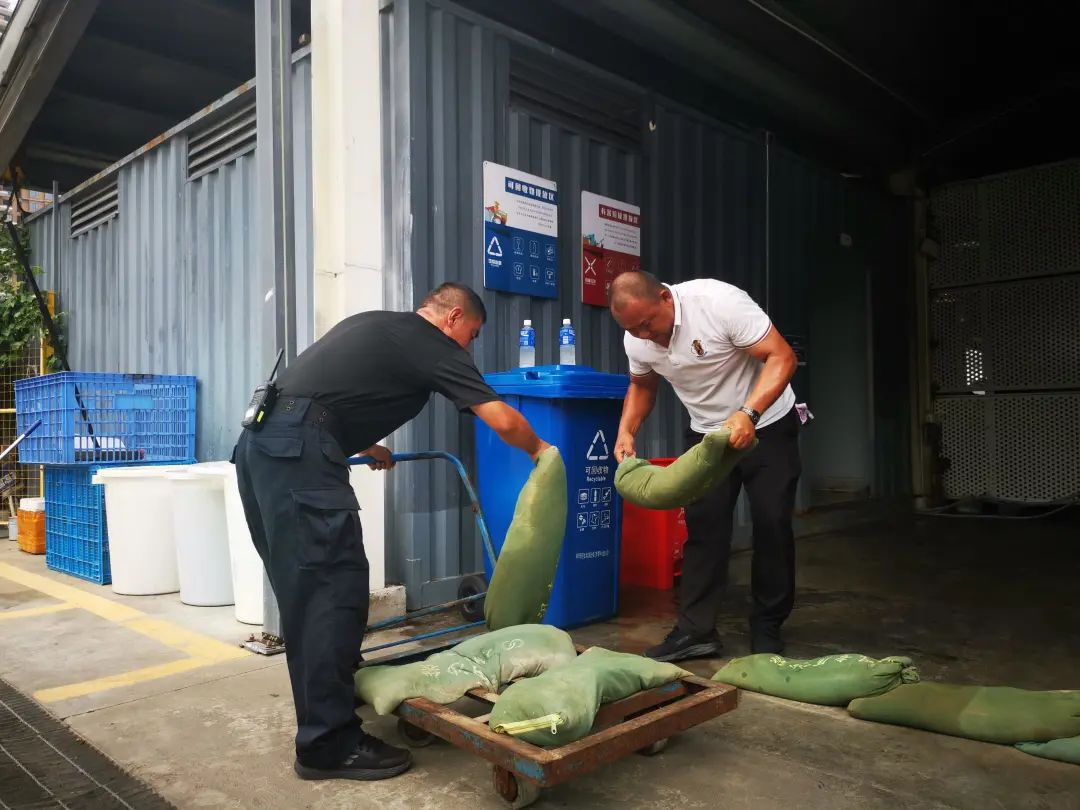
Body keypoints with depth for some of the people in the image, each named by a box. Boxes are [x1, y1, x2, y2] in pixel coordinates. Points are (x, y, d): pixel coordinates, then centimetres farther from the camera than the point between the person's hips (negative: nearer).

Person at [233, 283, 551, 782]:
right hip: (298, 451, -10)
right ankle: (329, 744, 1)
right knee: (335, 587, -6)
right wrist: (539, 450, 19)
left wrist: (365, 447, 43)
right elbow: (502, 421, -1)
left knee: (303, 586, 17)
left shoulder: (374, 325, 26)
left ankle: (323, 707, 31)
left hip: (263, 442, 10)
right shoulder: (435, 346, 2)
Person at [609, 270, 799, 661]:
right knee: (702, 526, -1)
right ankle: (696, 630, 4)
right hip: (707, 432, 4)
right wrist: (626, 431, -9)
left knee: (772, 524, -1)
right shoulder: (636, 340, -11)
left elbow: (782, 357, -28)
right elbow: (642, 385, 9)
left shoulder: (720, 301, -29)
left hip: (767, 424, -4)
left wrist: (747, 414, -42)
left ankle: (767, 628, 13)